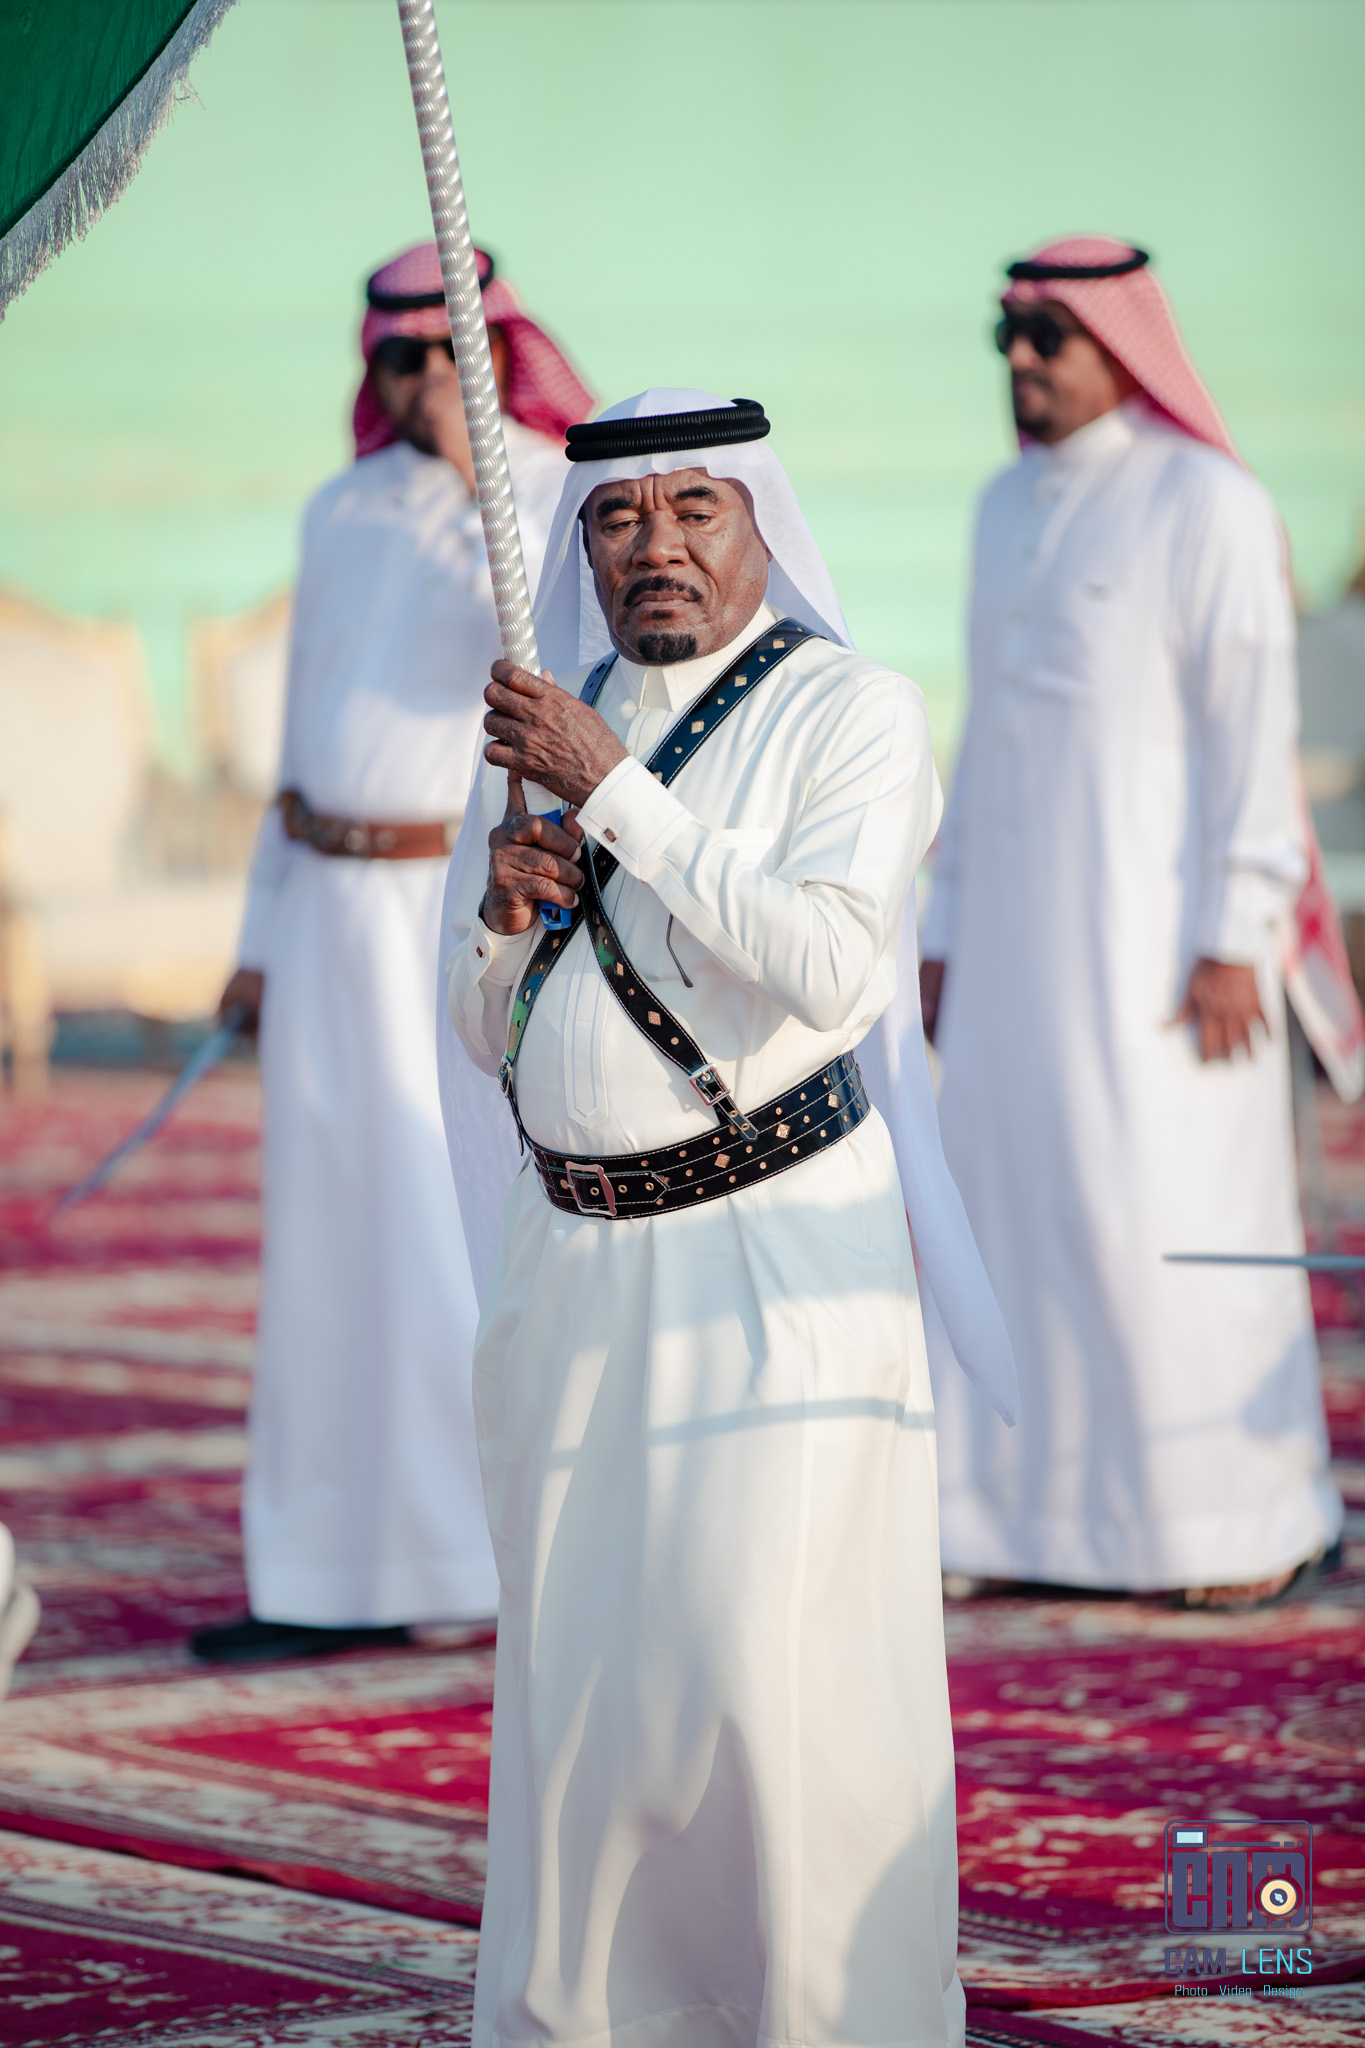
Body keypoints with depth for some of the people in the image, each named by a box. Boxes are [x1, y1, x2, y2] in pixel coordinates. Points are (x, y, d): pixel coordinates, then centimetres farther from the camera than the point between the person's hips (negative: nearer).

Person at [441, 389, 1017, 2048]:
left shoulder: (848, 712, -4)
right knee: (573, 1662, 6)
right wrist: (506, 911, -5)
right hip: (577, 1266, 6)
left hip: (775, 1250, -5)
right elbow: (485, 1038, 17)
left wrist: (613, 793, -19)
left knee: (774, 1657, -10)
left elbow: (828, 966, -20)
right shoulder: (543, 728, 14)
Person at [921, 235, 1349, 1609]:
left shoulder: (1208, 503, -9)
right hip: (1023, 927, 7)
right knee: (1015, 1198, 4)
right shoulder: (1011, 507, 13)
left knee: (1180, 1211, -7)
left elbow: (1254, 730, -13)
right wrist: (945, 931, 14)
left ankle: (1256, 1514, 4)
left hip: (1158, 918, -7)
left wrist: (1234, 941, -18)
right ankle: (1056, 1509, 11)